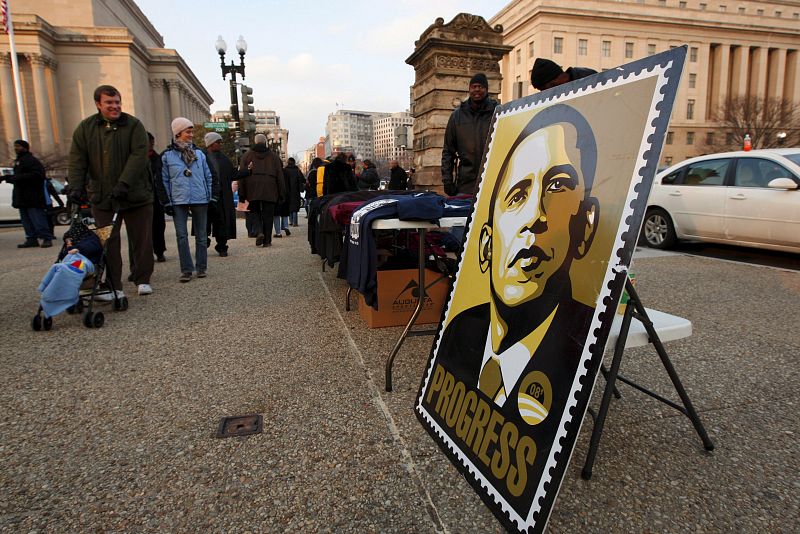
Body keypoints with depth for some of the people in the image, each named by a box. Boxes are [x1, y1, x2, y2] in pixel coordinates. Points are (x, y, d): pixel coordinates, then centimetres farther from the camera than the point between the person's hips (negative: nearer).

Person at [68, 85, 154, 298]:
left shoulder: (134, 125, -1)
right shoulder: (85, 128, 9)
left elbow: (138, 155, -13)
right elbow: (77, 159, 3)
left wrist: (124, 183, -23)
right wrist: (76, 186, -11)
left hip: (136, 195, -2)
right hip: (101, 198, 2)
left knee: (141, 240, 4)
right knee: (107, 243, 2)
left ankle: (143, 281, 16)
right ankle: (114, 287, 9)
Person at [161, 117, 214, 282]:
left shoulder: (199, 153, 10)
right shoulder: (167, 155, 3)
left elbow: (208, 177, 12)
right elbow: (165, 180, 5)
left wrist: (212, 197, 6)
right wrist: (167, 202, 0)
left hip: (200, 200, 2)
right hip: (178, 201, -2)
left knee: (201, 235, 6)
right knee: (181, 236, -5)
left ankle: (202, 267, 15)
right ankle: (186, 270, 0)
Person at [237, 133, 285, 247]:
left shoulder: (247, 155, 9)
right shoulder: (273, 156, 9)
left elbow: (241, 174, 5)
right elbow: (280, 175, 7)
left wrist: (242, 194, 6)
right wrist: (282, 193, 9)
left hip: (253, 189, 0)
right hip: (270, 190, 0)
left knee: (256, 212, 13)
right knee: (268, 215, 4)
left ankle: (259, 232, -11)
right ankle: (267, 240, 4)